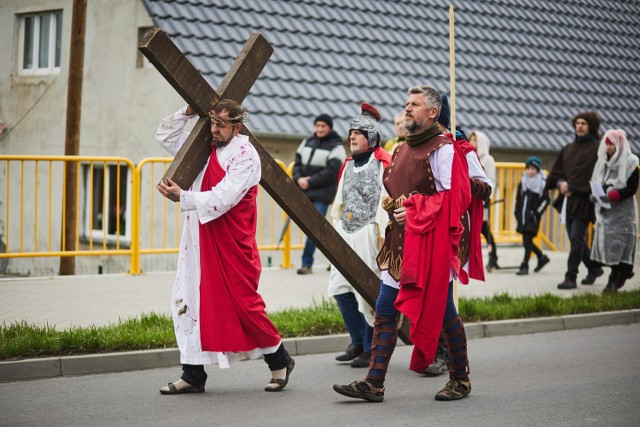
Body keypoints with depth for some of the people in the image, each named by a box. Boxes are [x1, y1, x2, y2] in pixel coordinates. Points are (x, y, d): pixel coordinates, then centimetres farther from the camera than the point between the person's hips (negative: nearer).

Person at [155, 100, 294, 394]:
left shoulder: (245, 156, -11)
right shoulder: (204, 148, 11)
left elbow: (221, 199, -23)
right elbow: (165, 136, 22)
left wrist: (183, 197, -32)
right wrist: (188, 113, 7)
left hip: (232, 245, -7)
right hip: (200, 241, 7)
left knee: (242, 304, -4)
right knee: (191, 302, 1)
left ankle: (279, 361, 16)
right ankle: (193, 375, 6)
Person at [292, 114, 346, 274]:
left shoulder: (336, 147, -3)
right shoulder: (307, 143, 16)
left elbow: (331, 172, -12)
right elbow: (297, 163, 14)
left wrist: (310, 182, -15)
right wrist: (298, 179, -7)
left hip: (322, 194, -6)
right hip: (304, 192, 6)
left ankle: (307, 263, -12)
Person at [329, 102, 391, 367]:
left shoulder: (384, 164, -5)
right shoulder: (349, 165, 18)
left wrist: (383, 234, -16)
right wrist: (333, 227, 20)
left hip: (369, 236, -8)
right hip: (346, 235, 8)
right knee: (340, 288, 8)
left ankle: (371, 349, 2)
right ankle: (358, 342, 21)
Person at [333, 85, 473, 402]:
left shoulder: (443, 150, -9)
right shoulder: (402, 150, 16)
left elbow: (455, 197, -16)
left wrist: (415, 212, -19)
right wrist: (393, 206, 9)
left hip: (431, 244, -8)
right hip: (400, 243, 8)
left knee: (442, 312, 2)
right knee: (385, 311, 2)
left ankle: (461, 380, 16)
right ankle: (374, 383, 2)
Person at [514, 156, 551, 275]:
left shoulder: (542, 184, -3)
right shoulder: (523, 183, 11)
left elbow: (545, 200, -4)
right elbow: (518, 199, 16)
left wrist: (537, 212, -11)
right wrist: (517, 214, 8)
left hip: (533, 217, -6)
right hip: (523, 216, 6)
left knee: (527, 240, -8)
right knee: (527, 241, 8)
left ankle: (524, 266, -4)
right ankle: (542, 257, 29)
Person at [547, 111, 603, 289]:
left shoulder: (596, 149, -5)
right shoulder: (568, 149, 15)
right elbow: (556, 172, 16)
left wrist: (572, 187, -14)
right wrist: (561, 183, -6)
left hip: (583, 200, -7)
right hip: (568, 199, 7)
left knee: (576, 238, -11)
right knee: (576, 239, 13)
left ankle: (571, 278, -9)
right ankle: (594, 268, 31)